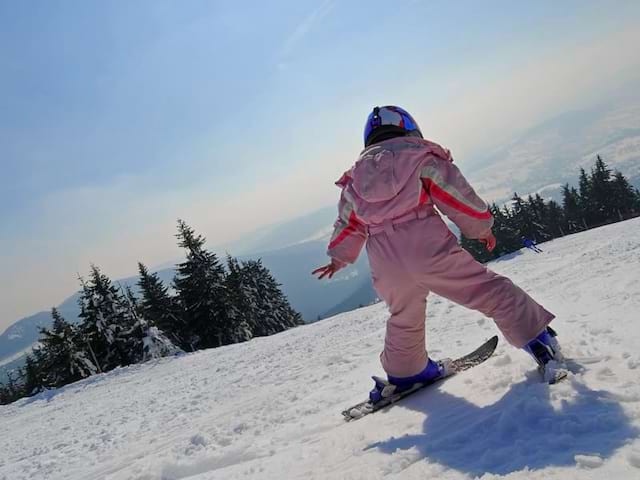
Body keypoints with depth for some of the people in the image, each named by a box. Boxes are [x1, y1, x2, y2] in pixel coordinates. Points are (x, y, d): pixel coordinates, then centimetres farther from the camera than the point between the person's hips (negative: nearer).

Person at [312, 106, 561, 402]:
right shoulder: (421, 156, 8)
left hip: (386, 267, 4)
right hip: (429, 249, -4)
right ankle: (538, 341, 6)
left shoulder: (354, 178, 20)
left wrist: (338, 257, 42)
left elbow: (348, 224, 28)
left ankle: (405, 371, 40)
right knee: (491, 291, 7)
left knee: (404, 320, 28)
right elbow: (457, 196, 3)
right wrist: (481, 227, 17)